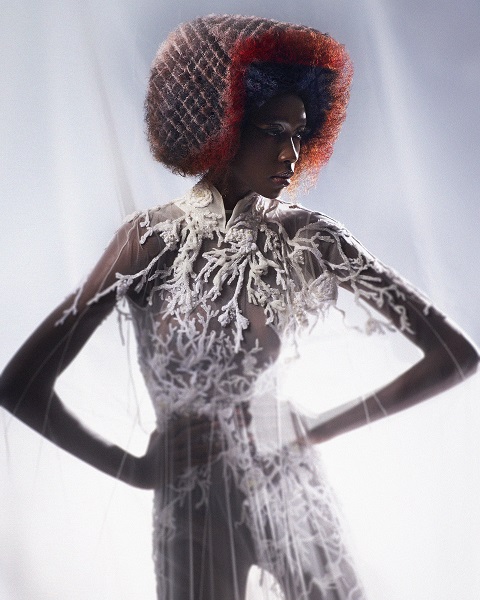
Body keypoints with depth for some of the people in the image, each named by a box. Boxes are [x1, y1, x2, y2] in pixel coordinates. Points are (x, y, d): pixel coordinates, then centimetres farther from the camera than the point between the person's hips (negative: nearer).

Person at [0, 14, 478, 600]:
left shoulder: (311, 239, -8)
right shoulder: (154, 238, -11)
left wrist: (320, 428, -4)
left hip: (292, 491, 1)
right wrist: (133, 468, -6)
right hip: (191, 503, -1)